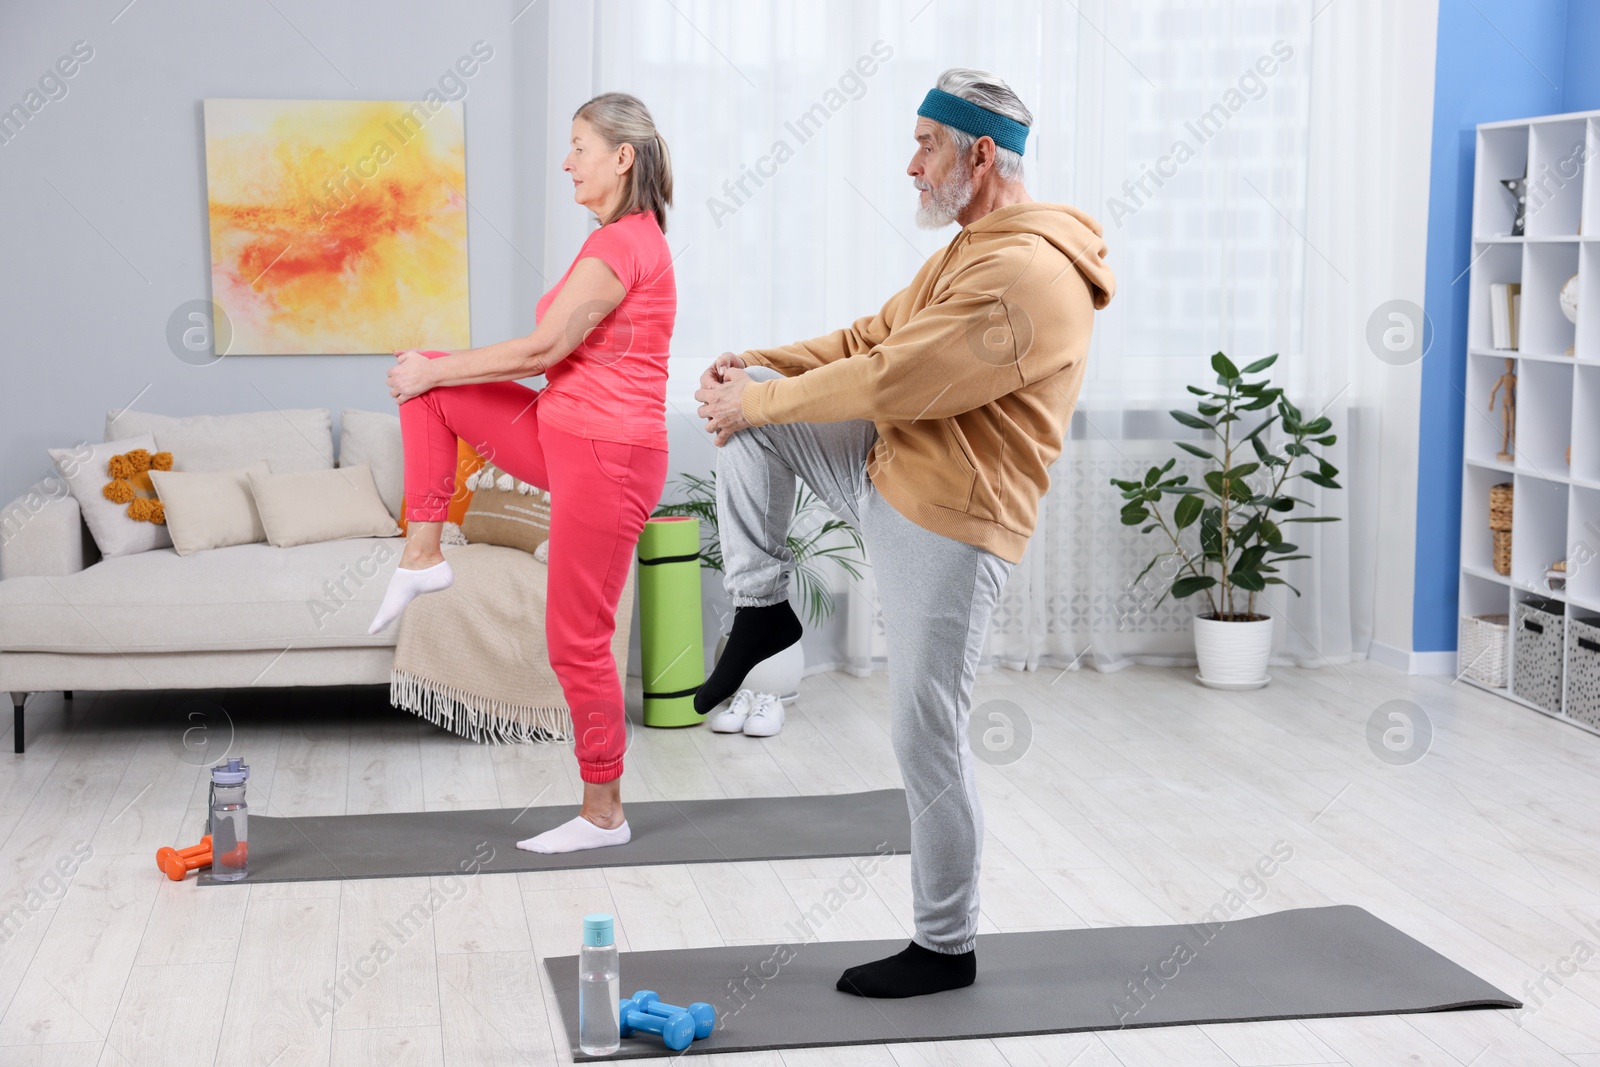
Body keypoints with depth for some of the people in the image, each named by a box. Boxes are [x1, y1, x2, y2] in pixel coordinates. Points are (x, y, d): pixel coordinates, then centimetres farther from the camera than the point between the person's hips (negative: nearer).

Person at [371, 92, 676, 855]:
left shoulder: (624, 243, -18)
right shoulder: (625, 239, 13)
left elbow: (543, 349, -20)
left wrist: (435, 371, -9)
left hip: (607, 455, -10)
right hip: (571, 438, 10)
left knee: (578, 641, -2)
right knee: (428, 379, 7)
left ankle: (603, 815, 11)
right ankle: (423, 555, 7)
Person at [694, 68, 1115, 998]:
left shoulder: (1029, 276, -24)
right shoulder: (972, 251, 12)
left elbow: (892, 381, -26)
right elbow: (872, 338, 17)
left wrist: (758, 399, -15)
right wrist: (756, 365, 5)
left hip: (947, 532, -10)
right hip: (888, 476, 10)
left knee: (927, 738, -2)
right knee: (750, 407, 2)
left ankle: (946, 948, 14)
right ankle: (762, 607, 11)